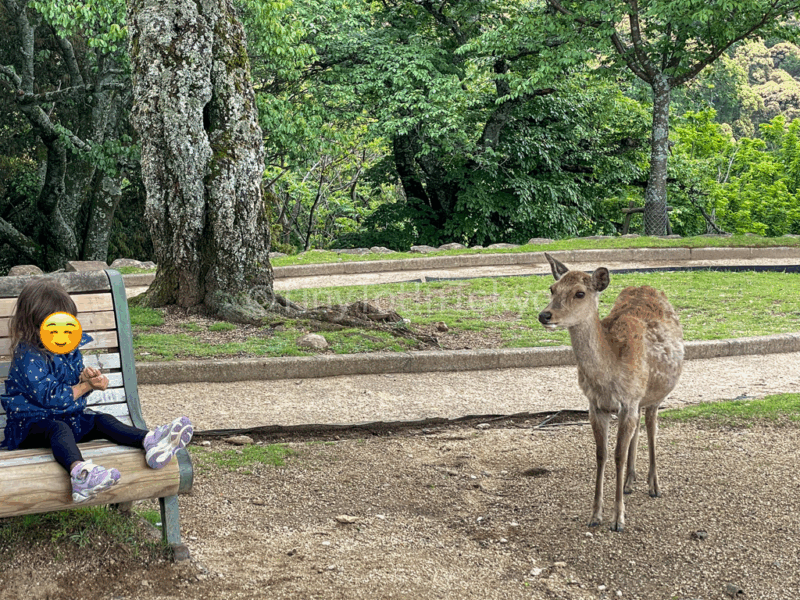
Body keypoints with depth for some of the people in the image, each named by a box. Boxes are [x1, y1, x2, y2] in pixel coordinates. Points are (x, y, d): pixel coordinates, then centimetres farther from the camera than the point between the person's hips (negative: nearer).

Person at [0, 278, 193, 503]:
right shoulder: (28, 357, -17)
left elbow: (74, 385, 18)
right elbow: (49, 397, -21)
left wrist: (84, 377, -8)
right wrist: (86, 386, -14)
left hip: (68, 417, 9)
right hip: (31, 423, -9)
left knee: (103, 421, -15)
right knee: (59, 429, -40)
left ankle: (148, 441, -43)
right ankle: (79, 472, -75)